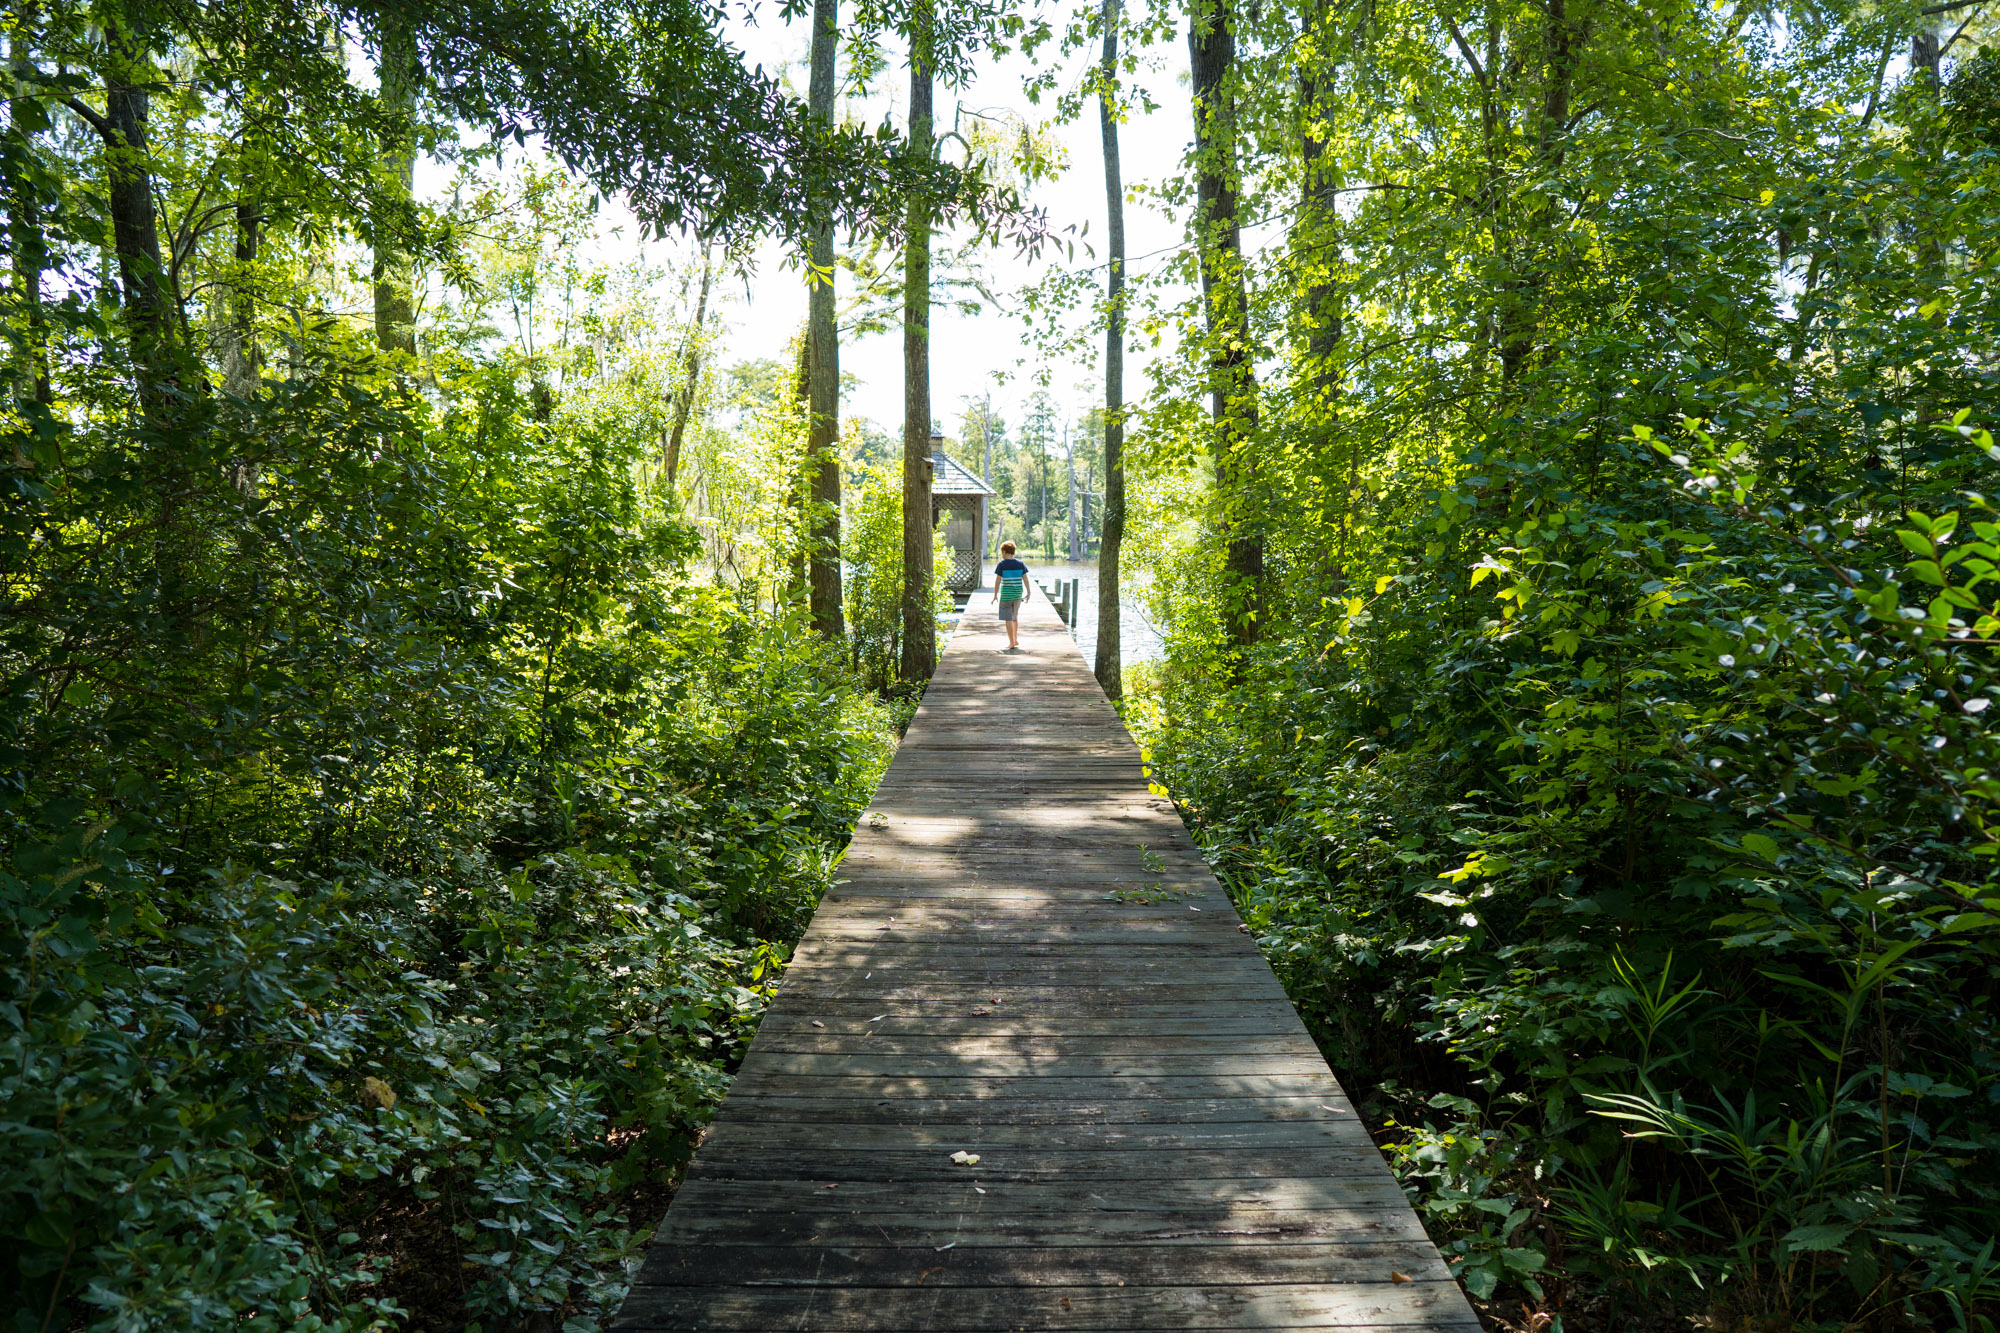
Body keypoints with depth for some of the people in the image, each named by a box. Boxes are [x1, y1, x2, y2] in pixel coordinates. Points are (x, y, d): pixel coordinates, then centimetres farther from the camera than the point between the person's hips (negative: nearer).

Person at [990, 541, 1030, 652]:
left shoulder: (1002, 564, -9)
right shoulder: (1020, 564, 2)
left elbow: (997, 580, -9)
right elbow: (1025, 579, 2)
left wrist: (995, 595, -2)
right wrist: (1028, 593, 10)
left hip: (1006, 594, -5)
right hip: (1018, 594, 5)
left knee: (1008, 619, 1)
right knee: (1015, 617, 22)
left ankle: (1012, 643, -1)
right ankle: (1015, 639, 29)